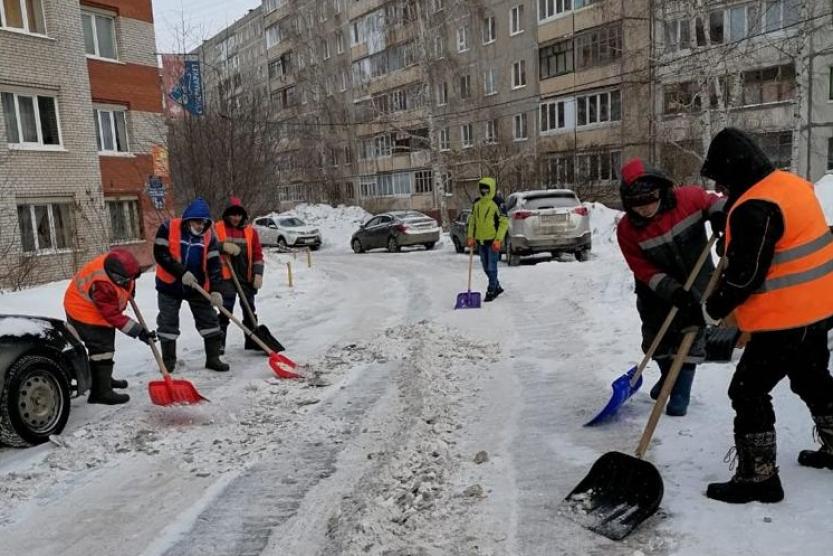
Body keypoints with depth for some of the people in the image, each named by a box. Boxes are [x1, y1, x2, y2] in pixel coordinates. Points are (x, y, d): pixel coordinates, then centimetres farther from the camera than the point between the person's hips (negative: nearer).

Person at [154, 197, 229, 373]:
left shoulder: (208, 236, -6)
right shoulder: (169, 228, -13)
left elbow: (214, 264, -11)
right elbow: (160, 254, -18)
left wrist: (216, 290, -23)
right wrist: (181, 272, -26)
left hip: (197, 286, 2)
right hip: (170, 285, -2)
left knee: (209, 320, 2)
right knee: (168, 324, 8)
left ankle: (213, 358, 12)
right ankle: (168, 361, 23)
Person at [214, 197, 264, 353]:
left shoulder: (250, 231, 6)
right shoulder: (217, 228, 0)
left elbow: (258, 254, 6)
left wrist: (258, 274, -3)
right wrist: (223, 246, -22)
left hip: (247, 277, 4)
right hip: (226, 276, -3)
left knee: (249, 310, 13)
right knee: (225, 310, -4)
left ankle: (252, 341, 25)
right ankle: (219, 343, 5)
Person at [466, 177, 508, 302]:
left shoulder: (497, 203, -10)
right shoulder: (476, 204, 8)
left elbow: (504, 222, -11)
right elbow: (472, 221, 16)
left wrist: (498, 240, -16)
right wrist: (470, 236, 6)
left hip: (493, 241, -7)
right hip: (480, 241, 7)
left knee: (492, 268, -3)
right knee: (486, 268, 14)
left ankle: (491, 291, 6)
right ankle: (497, 287, 30)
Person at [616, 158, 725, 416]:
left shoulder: (689, 198, -22)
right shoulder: (627, 230, -23)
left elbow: (713, 202, -1)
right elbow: (645, 271, -20)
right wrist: (673, 291, -30)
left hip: (696, 284, -1)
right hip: (657, 292, 1)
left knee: (691, 338, 0)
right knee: (656, 339, 14)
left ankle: (681, 393, 13)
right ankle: (668, 376, 43)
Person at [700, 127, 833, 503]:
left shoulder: (754, 208, -23)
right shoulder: (793, 184, 8)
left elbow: (745, 274, -22)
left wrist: (717, 306, -7)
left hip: (783, 318, -10)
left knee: (748, 391, -2)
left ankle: (758, 477, 5)